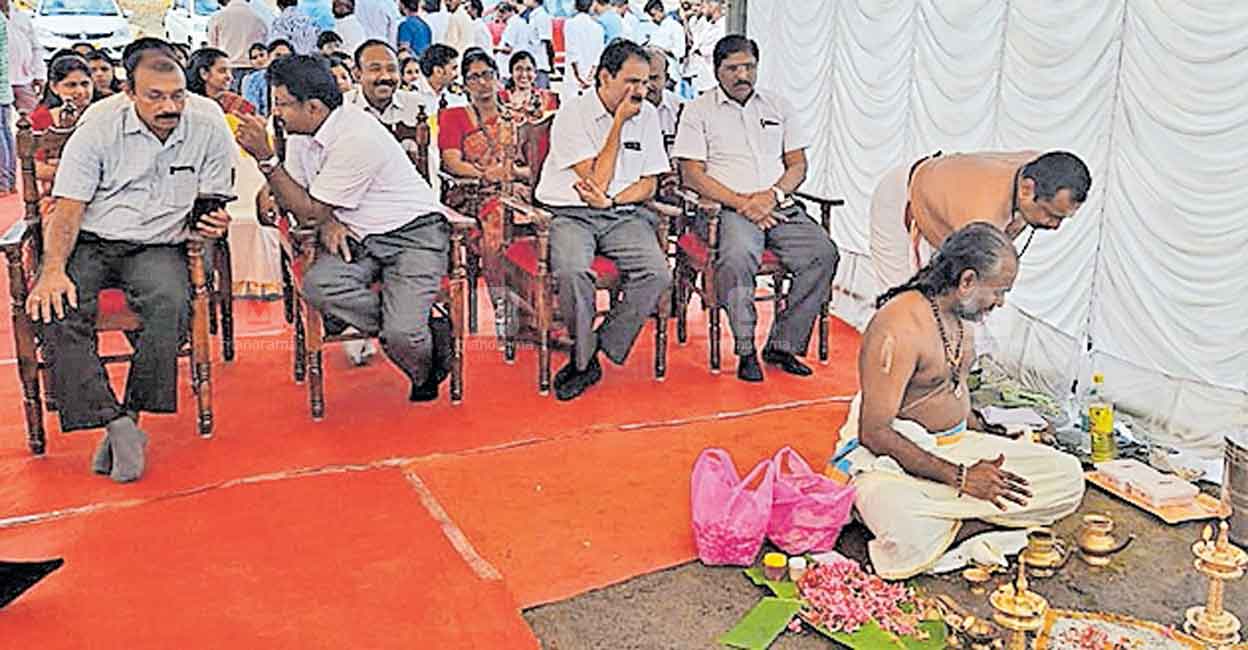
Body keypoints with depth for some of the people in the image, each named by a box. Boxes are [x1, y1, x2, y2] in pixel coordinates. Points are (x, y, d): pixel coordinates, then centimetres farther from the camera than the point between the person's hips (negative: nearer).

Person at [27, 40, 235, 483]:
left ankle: (131, 414, -21)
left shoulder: (209, 130, 0)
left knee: (170, 302, -33)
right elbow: (66, 208, -4)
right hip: (88, 242, 1)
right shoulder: (99, 125, -3)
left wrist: (213, 224, -17)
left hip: (157, 247, 0)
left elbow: (211, 206, 9)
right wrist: (54, 268, -20)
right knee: (56, 308, -28)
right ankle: (114, 422, -28)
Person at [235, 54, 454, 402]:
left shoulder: (357, 136, -21)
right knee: (317, 286, -25)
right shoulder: (300, 133, 6)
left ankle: (424, 371, 12)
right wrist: (326, 222, -11)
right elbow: (294, 200, 10)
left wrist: (265, 156, -16)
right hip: (358, 237, 8)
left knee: (402, 336, -25)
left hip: (413, 232, -7)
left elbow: (310, 210, -14)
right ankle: (415, 327, -8)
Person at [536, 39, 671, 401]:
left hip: (624, 216, 4)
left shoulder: (646, 114, 9)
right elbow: (597, 181, -13)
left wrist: (611, 200, -11)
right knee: (572, 272, -34)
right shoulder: (573, 113, -7)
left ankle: (588, 355, -10)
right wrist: (618, 123, -12)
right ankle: (585, 360, -10)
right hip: (570, 214, -4)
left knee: (657, 274, -24)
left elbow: (649, 185, 8)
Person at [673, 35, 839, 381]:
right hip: (728, 209, -4)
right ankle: (745, 350, -20)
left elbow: (798, 165, 15)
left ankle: (783, 344, -12)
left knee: (824, 253, -22)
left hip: (779, 207, 4)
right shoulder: (699, 110, 9)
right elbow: (691, 174, -1)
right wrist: (742, 203, -12)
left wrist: (773, 195, -7)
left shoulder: (779, 106, 20)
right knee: (737, 257, -36)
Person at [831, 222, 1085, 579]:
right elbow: (875, 433, -23)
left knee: (1067, 476, -7)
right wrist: (961, 478, -21)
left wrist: (991, 439, 14)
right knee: (909, 543, -39)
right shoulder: (900, 327, -21)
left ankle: (940, 512, -10)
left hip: (958, 443, 9)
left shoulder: (959, 312, 9)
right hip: (892, 456, -9)